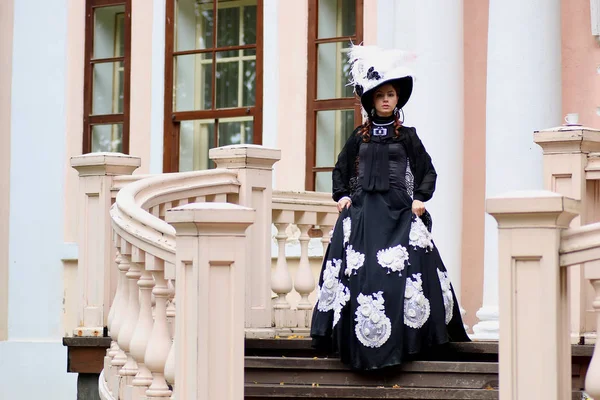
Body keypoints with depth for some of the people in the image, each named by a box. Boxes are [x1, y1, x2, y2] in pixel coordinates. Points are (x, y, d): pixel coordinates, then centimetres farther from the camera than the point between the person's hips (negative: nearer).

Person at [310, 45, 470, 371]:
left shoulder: (407, 136, 6)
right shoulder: (359, 136, 11)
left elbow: (428, 171, 8)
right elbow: (341, 169, 20)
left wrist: (420, 199, -5)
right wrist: (342, 195, 5)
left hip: (398, 211, -2)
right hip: (362, 212, 2)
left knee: (401, 268, -13)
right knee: (357, 269, -7)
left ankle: (404, 335, -8)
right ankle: (358, 336, -3)